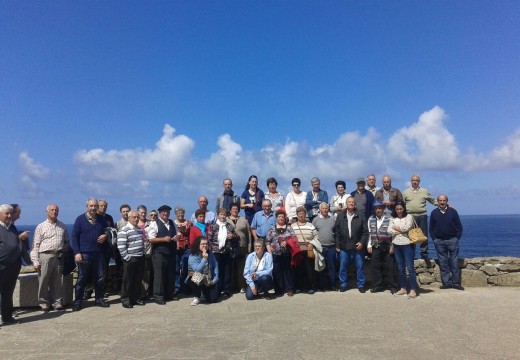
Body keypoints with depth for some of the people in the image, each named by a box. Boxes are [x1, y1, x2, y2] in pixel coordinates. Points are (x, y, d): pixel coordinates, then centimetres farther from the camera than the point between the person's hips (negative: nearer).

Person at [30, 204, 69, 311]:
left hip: (59, 257, 2)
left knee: (58, 282, 6)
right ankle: (44, 303, 14)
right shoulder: (41, 226, 4)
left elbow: (66, 241, 18)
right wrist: (36, 261, -5)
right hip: (45, 255, -2)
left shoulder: (62, 226, 12)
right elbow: (35, 245, 1)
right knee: (43, 281, 1)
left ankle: (57, 302, 14)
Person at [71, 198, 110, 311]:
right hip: (84, 254, -3)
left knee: (100, 278, 9)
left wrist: (105, 236, -3)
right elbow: (74, 237, -4)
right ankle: (78, 301, 14)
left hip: (99, 254, 4)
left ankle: (99, 299, 21)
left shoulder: (101, 219, 9)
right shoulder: (80, 219, -1)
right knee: (82, 279, 4)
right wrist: (77, 253, -11)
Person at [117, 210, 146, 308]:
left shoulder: (140, 229, 12)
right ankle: (125, 300, 13)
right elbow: (121, 246, -17)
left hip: (140, 259, 7)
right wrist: (127, 257, -16)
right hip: (130, 259, -7)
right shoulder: (124, 230, -13)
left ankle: (135, 298, 24)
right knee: (128, 281, 2)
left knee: (138, 280, 13)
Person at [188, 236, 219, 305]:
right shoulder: (192, 256, -15)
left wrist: (215, 279, -9)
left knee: (213, 299, -10)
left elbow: (215, 267, 1)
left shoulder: (211, 254, -1)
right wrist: (204, 259, -32)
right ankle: (196, 297, -11)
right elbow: (197, 270, -27)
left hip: (210, 281, 3)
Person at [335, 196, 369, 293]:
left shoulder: (361, 216, 1)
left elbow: (365, 231, 0)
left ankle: (361, 285, 18)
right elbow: (336, 231, 5)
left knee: (360, 267, 6)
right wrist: (337, 245, 1)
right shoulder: (340, 216, 5)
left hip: (357, 246, -1)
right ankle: (343, 284, 20)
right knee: (343, 267, 7)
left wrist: (362, 242, -11)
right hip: (344, 247, 1)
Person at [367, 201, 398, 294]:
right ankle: (377, 286, 15)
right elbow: (369, 233, 12)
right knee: (375, 266, 5)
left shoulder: (389, 218, -5)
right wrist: (369, 245, 7)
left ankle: (392, 286, 12)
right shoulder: (371, 219, 8)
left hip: (387, 247, -4)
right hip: (375, 247, 4)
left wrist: (392, 246, -9)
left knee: (389, 267, 1)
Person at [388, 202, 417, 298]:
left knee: (410, 268, -5)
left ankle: (413, 290, -1)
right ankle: (403, 288, 19)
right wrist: (400, 231, -11)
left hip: (406, 244, -4)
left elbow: (406, 228, -15)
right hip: (396, 245, 5)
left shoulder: (408, 217, -1)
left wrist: (396, 228, -1)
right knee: (401, 268, 11)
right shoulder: (393, 218, 10)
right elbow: (389, 230, -1)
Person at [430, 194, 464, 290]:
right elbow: (431, 228, 9)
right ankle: (446, 283, 12)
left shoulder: (452, 211, 0)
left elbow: (459, 226, 4)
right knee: (443, 263, 5)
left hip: (452, 240, -1)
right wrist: (434, 239, 1)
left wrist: (457, 238, -3)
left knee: (454, 262, 2)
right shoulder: (434, 213, 4)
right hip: (439, 241, 1)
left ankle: (456, 283, 10)